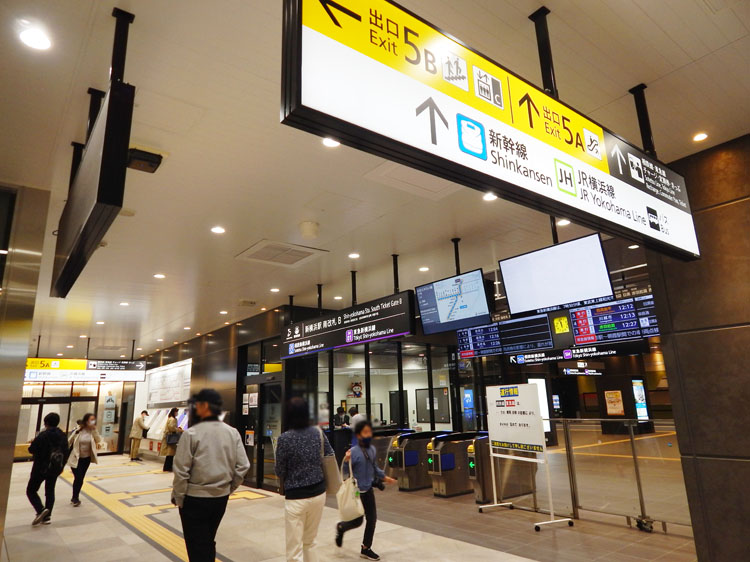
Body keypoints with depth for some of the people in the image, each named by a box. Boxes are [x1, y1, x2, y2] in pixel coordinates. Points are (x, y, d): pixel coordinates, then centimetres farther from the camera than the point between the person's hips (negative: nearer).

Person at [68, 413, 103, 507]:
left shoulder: (93, 431, -6)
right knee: (78, 478, -8)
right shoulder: (78, 430, -13)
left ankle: (75, 498, 28)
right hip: (75, 458, -3)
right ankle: (75, 498, 12)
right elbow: (69, 442, -2)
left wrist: (94, 429, -29)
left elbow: (99, 440, -22)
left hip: (86, 459, 3)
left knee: (80, 478, 11)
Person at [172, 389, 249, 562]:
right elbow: (243, 466, -1)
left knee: (197, 547, 10)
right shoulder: (232, 433, -2)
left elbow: (181, 471, -15)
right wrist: (229, 488, 12)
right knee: (209, 541, 24)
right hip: (221, 497, 5)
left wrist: (178, 497, -2)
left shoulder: (192, 433, -16)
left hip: (195, 498, -5)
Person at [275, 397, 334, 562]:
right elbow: (331, 458, 7)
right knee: (309, 542, 23)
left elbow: (280, 472, -8)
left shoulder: (285, 438, -14)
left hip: (296, 497, -5)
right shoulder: (318, 433, -1)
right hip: (319, 493, 5)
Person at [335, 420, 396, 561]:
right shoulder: (354, 452, -22)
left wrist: (384, 477, 19)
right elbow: (345, 472, -21)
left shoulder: (372, 449, -1)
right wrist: (346, 460, -38)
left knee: (372, 519, 9)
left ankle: (366, 549, 26)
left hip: (368, 490, 6)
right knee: (357, 521, 4)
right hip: (356, 491, -6)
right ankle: (341, 527, 37)